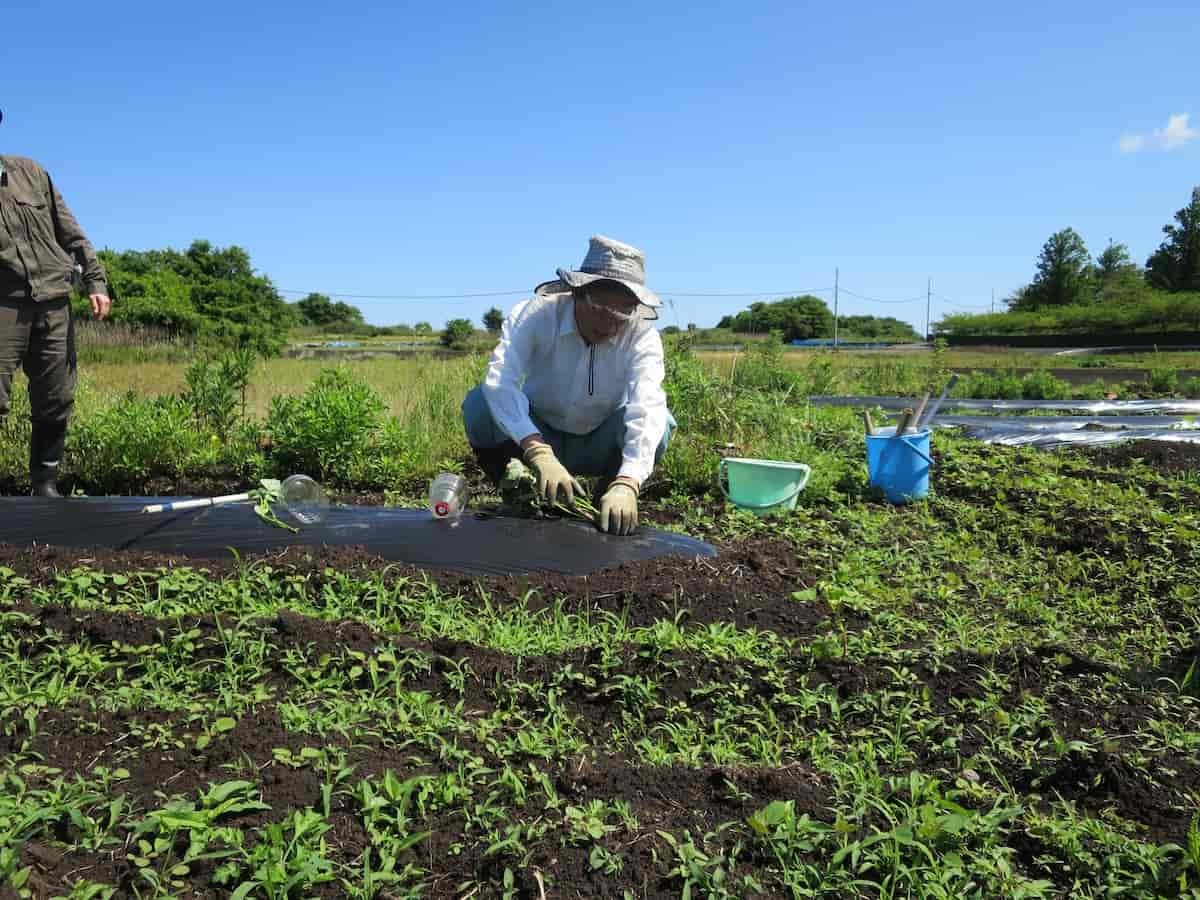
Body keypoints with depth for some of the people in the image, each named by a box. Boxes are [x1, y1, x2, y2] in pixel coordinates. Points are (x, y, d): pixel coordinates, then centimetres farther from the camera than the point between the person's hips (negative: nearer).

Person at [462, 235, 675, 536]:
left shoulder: (643, 335, -23)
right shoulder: (536, 314, -25)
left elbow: (647, 407, -38)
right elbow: (499, 382, -39)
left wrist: (625, 485, -55)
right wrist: (540, 453, -53)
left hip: (598, 446, 1)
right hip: (535, 435, 0)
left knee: (659, 422, -28)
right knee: (479, 404, -28)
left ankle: (612, 502, -3)